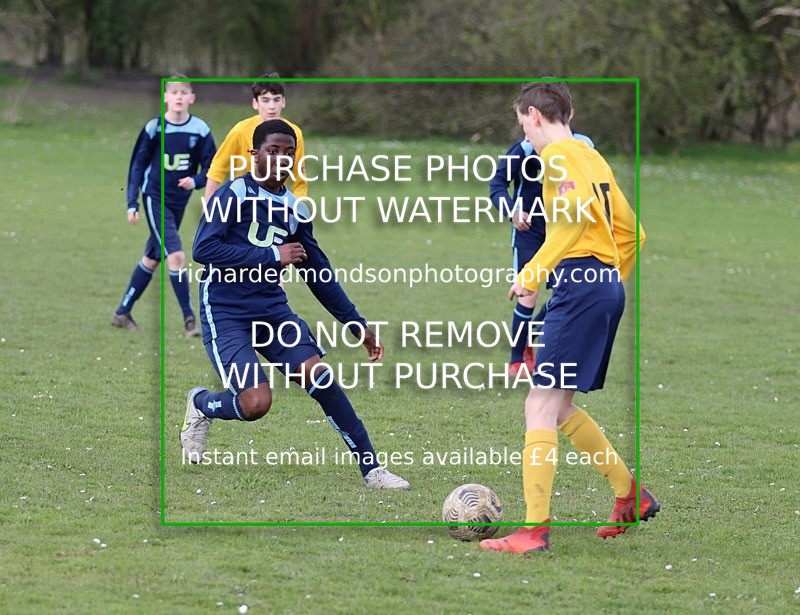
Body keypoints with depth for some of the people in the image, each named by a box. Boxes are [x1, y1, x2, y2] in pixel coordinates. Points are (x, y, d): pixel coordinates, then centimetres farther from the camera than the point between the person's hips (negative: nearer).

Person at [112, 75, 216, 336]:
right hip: (155, 197, -4)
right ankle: (189, 319, -11)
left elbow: (211, 168, 0)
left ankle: (123, 313, 26)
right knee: (176, 256, -16)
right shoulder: (154, 128, -11)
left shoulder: (200, 130, -5)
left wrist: (195, 181, -22)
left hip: (179, 201, 4)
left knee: (151, 259, 13)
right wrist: (132, 203, -6)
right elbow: (138, 165, -3)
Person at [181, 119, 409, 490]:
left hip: (272, 308, 5)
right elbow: (203, 250, -21)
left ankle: (370, 468, -8)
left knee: (318, 376, -16)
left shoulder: (294, 210, 10)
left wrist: (358, 325, 15)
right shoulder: (233, 194, -9)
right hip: (225, 315, -5)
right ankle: (199, 405, 15)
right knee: (256, 403, -21)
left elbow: (319, 276, 17)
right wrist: (272, 256, -19)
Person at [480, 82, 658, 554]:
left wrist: (534, 271, -22)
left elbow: (578, 209, -25)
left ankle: (535, 530, -12)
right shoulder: (592, 158, 21)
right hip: (607, 284, 9)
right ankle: (633, 496, 22)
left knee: (541, 406, -9)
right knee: (560, 408, 19)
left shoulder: (558, 154, -6)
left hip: (579, 285, -9)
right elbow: (632, 231, 24)